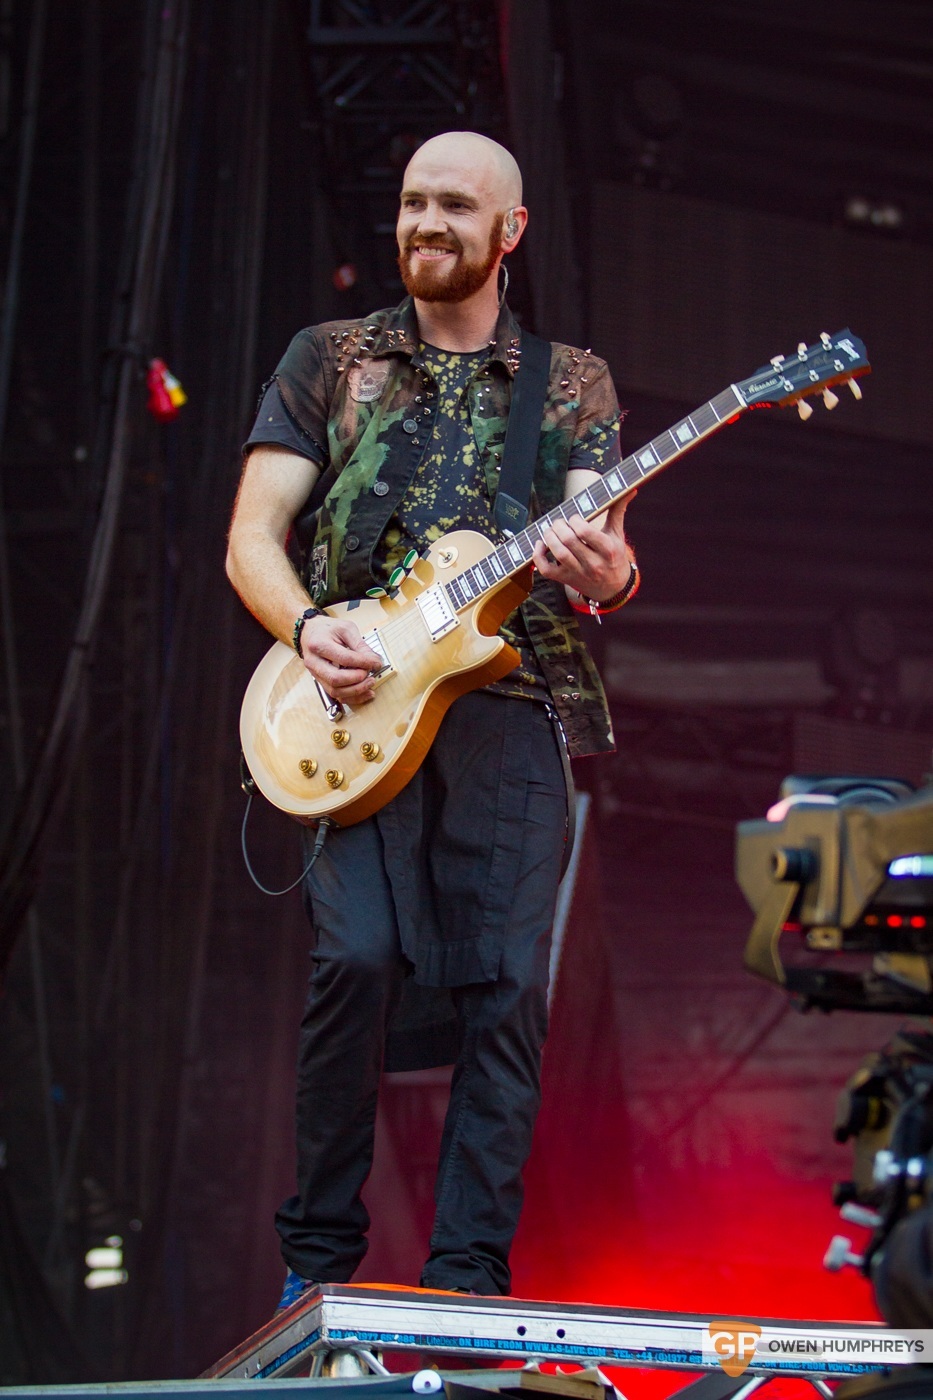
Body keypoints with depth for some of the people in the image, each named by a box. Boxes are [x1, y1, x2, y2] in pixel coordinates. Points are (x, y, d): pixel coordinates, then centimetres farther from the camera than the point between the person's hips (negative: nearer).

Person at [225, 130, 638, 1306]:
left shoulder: (572, 382, 15)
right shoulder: (328, 360, 13)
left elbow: (603, 545, 3)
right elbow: (251, 539, 8)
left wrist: (607, 573, -23)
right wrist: (307, 628, -14)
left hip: (514, 707, 1)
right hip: (356, 703, -1)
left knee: (505, 987, -7)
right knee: (361, 955, -18)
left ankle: (467, 1280, 0)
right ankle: (319, 1257, -3)